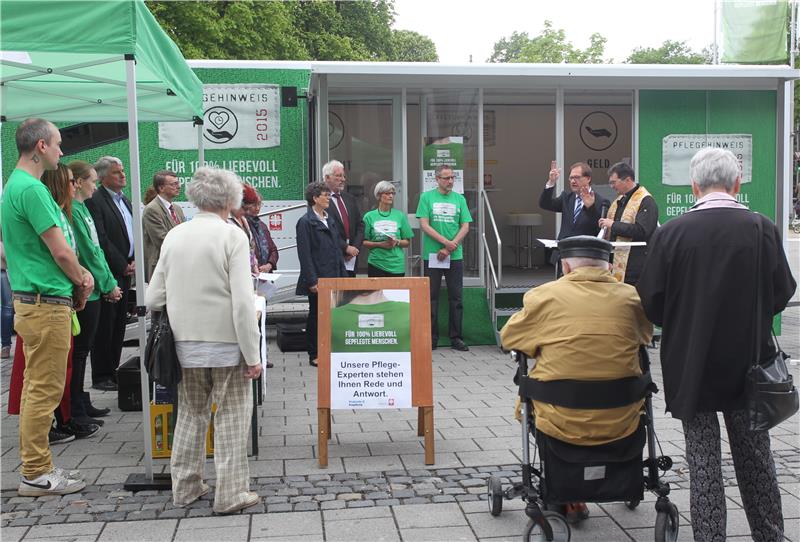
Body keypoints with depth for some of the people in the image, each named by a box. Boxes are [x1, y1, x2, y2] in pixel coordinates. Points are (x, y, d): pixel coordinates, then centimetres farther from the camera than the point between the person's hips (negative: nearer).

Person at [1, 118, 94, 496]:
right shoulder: (31, 188, -17)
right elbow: (60, 251, -17)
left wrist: (77, 275, 8)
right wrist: (81, 280, 1)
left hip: (31, 299, 10)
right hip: (46, 302, -10)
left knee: (37, 387, 15)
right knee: (45, 390, -3)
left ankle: (35, 466, 24)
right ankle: (36, 475, 5)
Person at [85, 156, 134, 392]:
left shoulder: (126, 202, 18)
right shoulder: (95, 201, -9)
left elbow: (134, 235, 19)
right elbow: (101, 239, -16)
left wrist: (135, 260, 3)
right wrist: (123, 265, -12)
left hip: (125, 273, 8)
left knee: (119, 325, 10)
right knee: (105, 326, -3)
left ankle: (113, 370, 18)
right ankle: (100, 376, 4)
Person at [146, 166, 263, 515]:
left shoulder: (174, 235, 4)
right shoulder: (232, 236, -11)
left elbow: (154, 298, 5)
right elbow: (243, 302, -17)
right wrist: (252, 355, -13)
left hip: (185, 343, 5)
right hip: (226, 343, -5)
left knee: (190, 414, 18)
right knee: (232, 416, 6)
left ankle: (185, 487, 26)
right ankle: (231, 494, 10)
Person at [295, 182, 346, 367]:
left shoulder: (329, 220, 14)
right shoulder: (305, 222, -8)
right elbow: (304, 254, -13)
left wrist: (343, 274, 11)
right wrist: (312, 281, -17)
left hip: (333, 277, 7)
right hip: (318, 279, -7)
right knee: (316, 315, 2)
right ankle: (314, 355, 11)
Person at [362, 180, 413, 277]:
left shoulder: (400, 216, 7)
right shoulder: (369, 216, 4)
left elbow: (407, 242, 9)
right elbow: (364, 242, 2)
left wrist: (396, 242, -11)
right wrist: (380, 244, -13)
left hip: (397, 266, 1)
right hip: (376, 263, -1)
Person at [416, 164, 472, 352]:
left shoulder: (459, 199, 7)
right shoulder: (427, 197, 1)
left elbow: (465, 227, 3)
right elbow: (424, 225, -5)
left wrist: (450, 248, -9)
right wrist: (445, 242, -14)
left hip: (455, 256, 2)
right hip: (432, 255, -2)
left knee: (456, 298, 4)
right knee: (432, 297, 4)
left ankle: (456, 337, 12)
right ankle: (432, 337, 12)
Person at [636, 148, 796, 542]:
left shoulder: (670, 233, -13)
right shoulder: (762, 229, -9)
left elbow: (651, 302, -9)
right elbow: (781, 294, -2)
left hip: (692, 366, -2)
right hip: (748, 363, 2)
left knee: (703, 460, 8)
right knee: (755, 457, 18)